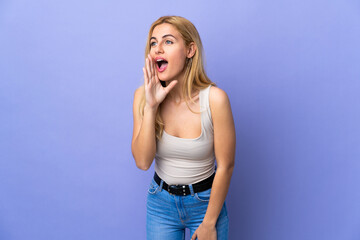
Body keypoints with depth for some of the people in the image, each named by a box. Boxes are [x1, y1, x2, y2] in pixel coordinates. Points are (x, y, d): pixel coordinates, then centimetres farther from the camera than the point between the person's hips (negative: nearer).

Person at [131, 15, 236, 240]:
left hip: (205, 201, -2)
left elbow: (225, 166, -15)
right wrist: (150, 107, -26)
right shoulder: (143, 96, -11)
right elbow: (143, 161, -16)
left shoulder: (214, 99, -22)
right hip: (160, 202, 3)